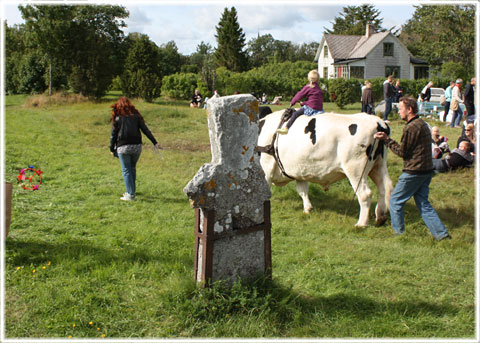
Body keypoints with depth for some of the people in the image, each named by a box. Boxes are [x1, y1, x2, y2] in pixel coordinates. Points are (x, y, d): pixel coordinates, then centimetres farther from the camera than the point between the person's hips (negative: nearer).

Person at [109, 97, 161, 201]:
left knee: (126, 170, 3)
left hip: (123, 147, -3)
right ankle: (131, 191, 25)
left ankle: (130, 194, -1)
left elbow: (113, 135, 3)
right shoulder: (136, 116, 9)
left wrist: (112, 149, 12)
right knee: (132, 168, 18)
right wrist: (155, 143, 5)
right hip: (137, 146, 3)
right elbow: (145, 130, 4)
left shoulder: (117, 118, 2)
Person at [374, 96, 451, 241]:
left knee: (395, 201, 4)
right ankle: (442, 234, 9)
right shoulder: (423, 124, 15)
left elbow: (402, 152, -12)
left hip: (413, 172, -9)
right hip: (426, 170, 9)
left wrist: (387, 140, -5)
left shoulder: (411, 127, -16)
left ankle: (399, 234, 11)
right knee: (423, 204, 14)